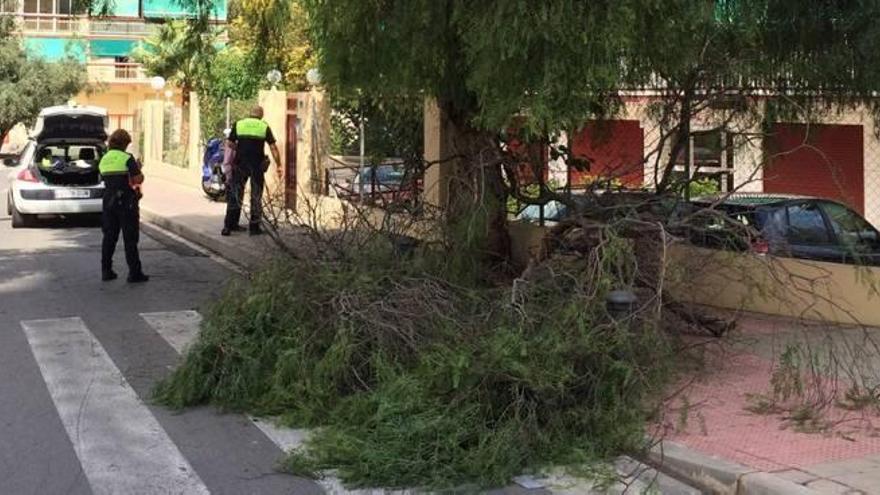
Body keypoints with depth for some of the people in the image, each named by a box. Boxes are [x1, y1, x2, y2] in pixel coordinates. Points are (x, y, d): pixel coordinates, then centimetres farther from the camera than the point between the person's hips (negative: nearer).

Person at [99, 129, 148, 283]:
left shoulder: (104, 160, 9)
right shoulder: (127, 159, -12)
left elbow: (105, 179, 14)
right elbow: (138, 179, -15)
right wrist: (138, 169, 5)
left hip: (109, 202, 6)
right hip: (127, 203, -6)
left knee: (109, 237, 12)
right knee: (130, 239, -2)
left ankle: (106, 271, 13)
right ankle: (134, 273, -1)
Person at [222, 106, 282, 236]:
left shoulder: (238, 124, 4)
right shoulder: (264, 127, 2)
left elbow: (229, 143, 5)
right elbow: (273, 147, -2)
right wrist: (278, 165, 3)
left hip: (240, 163, 1)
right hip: (257, 165, -1)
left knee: (235, 195, 8)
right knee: (256, 197, 8)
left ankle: (229, 226, 6)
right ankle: (254, 227, 9)